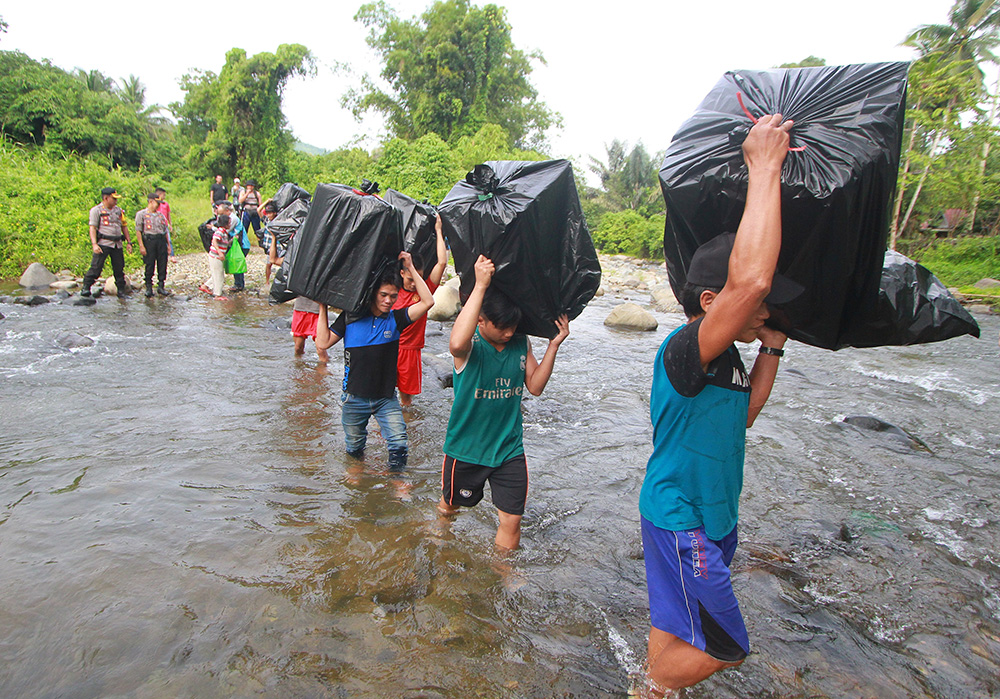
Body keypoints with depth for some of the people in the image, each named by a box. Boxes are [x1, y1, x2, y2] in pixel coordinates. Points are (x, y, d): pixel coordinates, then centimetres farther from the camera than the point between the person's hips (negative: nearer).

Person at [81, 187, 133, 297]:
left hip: (117, 244, 5)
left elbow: (124, 226, 21)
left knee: (119, 268, 8)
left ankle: (121, 290, 16)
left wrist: (128, 242, 14)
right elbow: (92, 228, -6)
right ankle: (86, 287, 0)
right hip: (103, 243, -5)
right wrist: (94, 244, -17)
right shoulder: (96, 210, -1)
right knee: (96, 266, -10)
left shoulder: (119, 210, 16)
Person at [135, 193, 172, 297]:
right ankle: (148, 287, 7)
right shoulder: (141, 214, 3)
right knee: (149, 265, -2)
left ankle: (161, 286, 11)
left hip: (161, 240, 4)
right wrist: (141, 246, -10)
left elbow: (166, 230, 21)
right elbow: (138, 231, -2)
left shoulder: (160, 215, 18)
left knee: (162, 264, 2)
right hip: (149, 240, -4)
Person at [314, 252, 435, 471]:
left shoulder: (395, 318, -3)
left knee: (399, 445, -12)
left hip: (386, 398, 0)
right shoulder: (350, 317, -3)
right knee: (354, 449, 18)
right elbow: (323, 342, -7)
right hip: (354, 398, 0)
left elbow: (427, 302, -15)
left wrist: (410, 268, -16)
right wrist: (323, 307, -9)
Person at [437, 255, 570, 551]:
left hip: (510, 449, 3)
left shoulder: (521, 343, -3)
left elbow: (535, 386, 1)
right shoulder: (471, 344, -19)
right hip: (466, 447, -3)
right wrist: (480, 286, -43)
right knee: (450, 506, 21)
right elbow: (457, 343, -45)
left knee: (511, 522, 3)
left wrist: (553, 346, -10)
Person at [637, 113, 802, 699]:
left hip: (710, 515, 9)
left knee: (678, 625, 22)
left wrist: (772, 347, 6)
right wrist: (765, 166, -35)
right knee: (725, 646, 7)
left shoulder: (724, 356, 4)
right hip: (682, 522, -9)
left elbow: (742, 414, 13)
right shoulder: (684, 350, -27)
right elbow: (748, 280, -44)